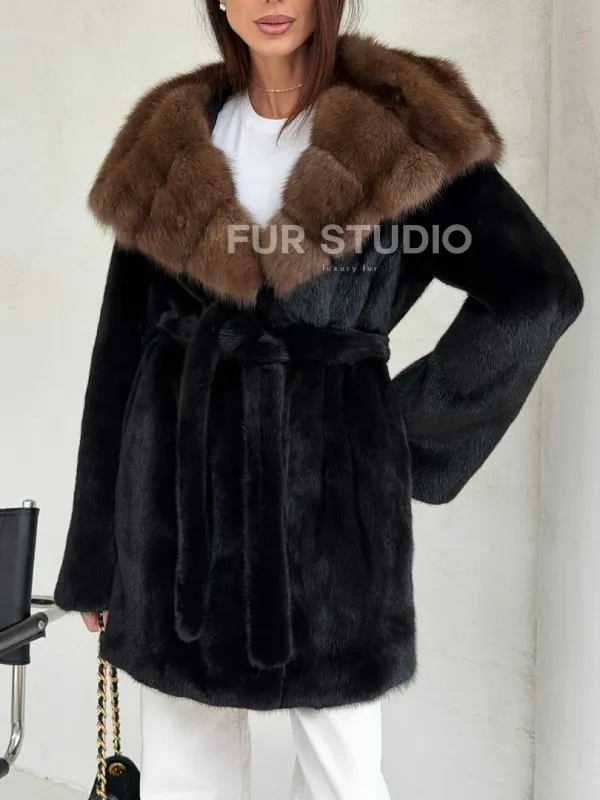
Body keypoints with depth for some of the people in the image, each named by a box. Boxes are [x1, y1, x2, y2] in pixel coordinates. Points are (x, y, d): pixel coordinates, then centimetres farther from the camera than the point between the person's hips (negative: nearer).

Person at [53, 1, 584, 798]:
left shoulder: (403, 126, -4)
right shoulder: (170, 142, 5)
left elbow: (540, 291, -5)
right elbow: (123, 347, 5)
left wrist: (413, 425, -4)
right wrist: (94, 553, 6)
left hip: (329, 478, -2)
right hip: (180, 480, 3)